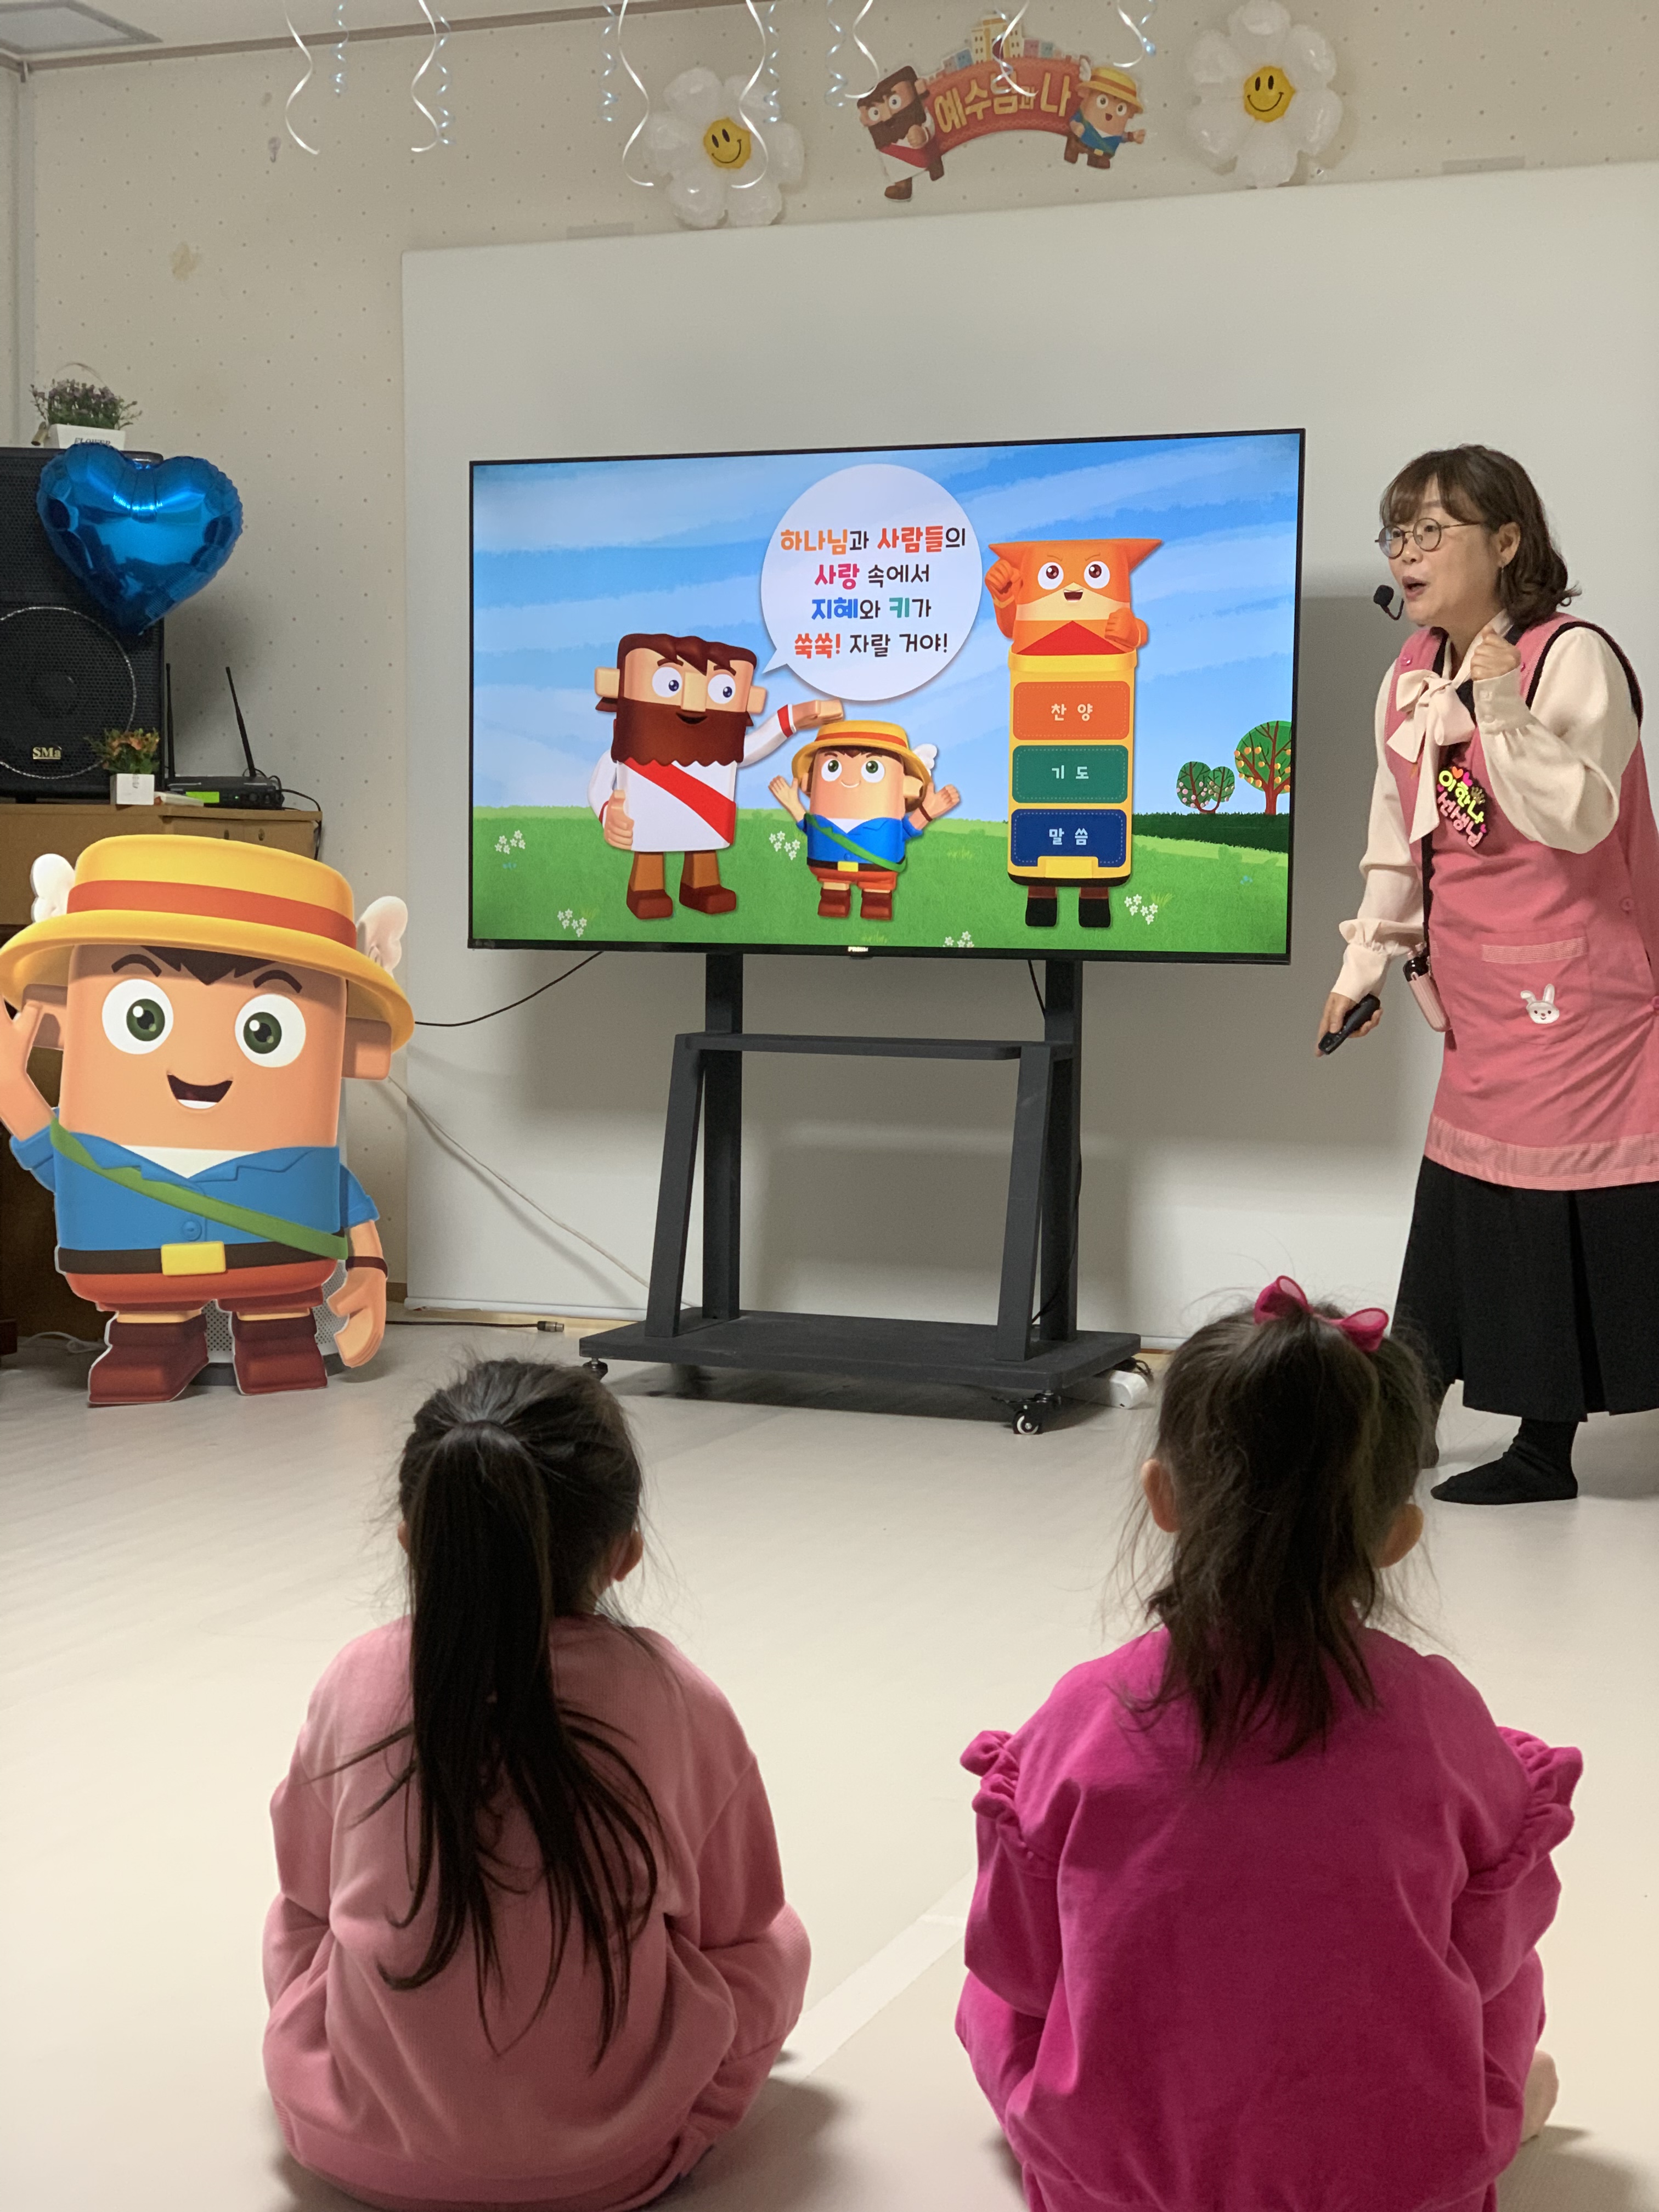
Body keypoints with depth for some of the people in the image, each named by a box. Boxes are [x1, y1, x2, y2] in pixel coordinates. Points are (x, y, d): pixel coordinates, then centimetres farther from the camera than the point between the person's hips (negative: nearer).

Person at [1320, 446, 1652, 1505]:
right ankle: (1542, 1448, 19)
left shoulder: (1573, 659, -13)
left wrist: (1501, 711, -31)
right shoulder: (1410, 677, 10)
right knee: (1476, 1216, 9)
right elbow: (1398, 839, 19)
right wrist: (1367, 962, 19)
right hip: (1485, 1003, 8)